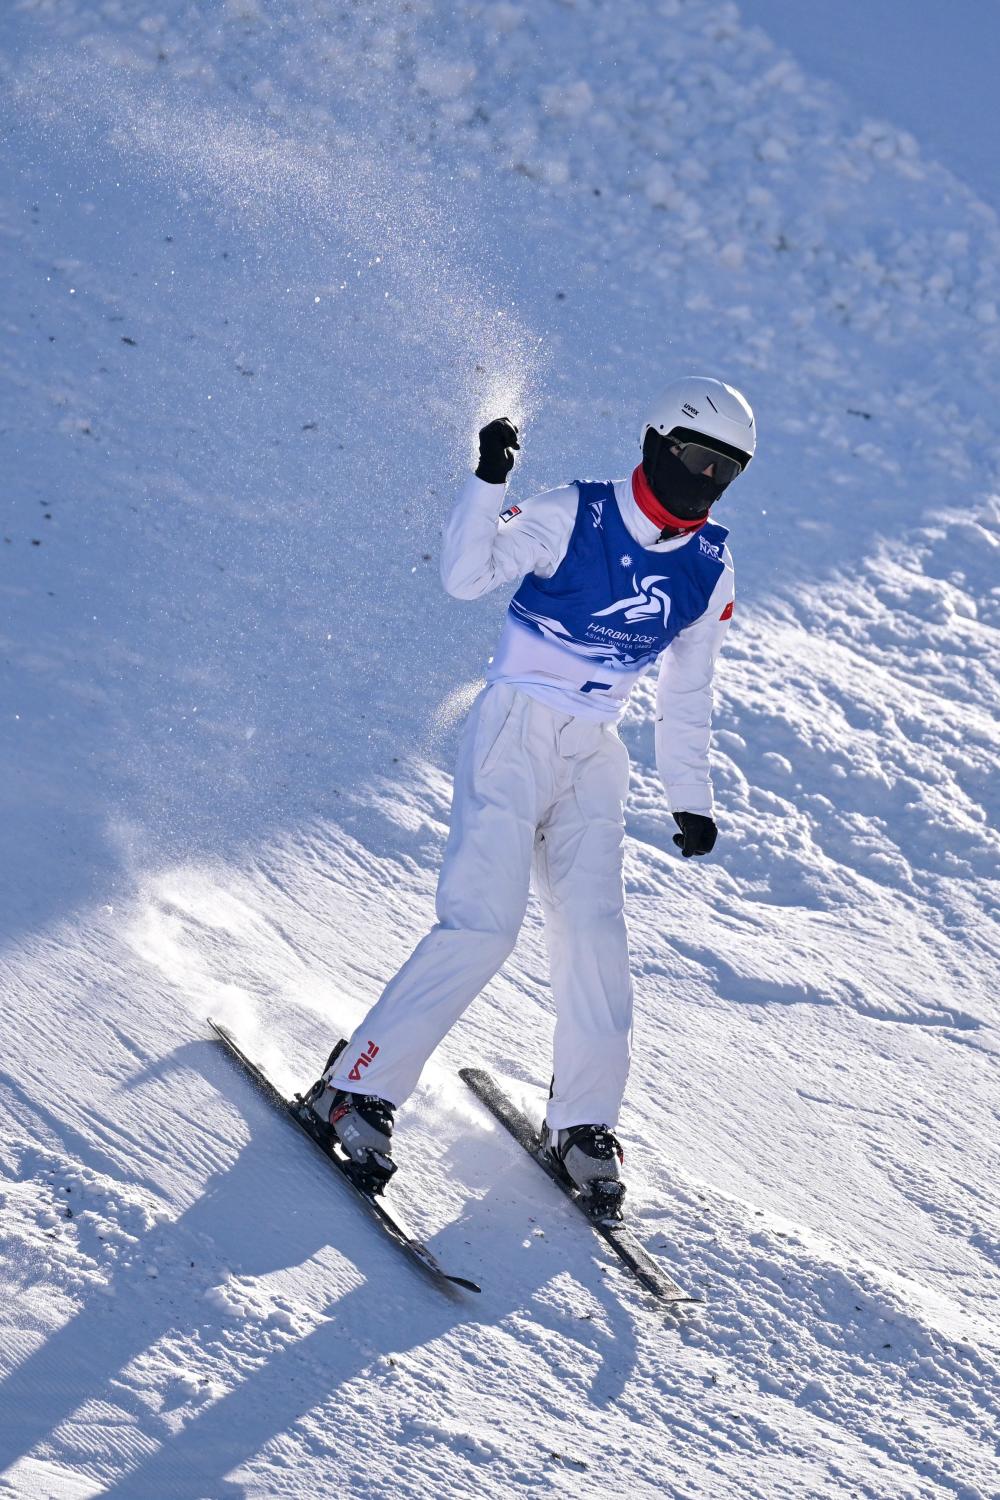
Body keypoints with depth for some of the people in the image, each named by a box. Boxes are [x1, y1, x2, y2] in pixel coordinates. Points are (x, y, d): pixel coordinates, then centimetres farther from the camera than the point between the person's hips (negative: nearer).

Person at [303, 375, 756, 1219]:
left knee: (595, 931, -3)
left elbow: (687, 691, 17)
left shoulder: (710, 568, 7)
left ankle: (583, 1124, 10)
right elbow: (465, 577, -17)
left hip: (595, 755, 5)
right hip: (516, 730, -5)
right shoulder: (572, 517, -10)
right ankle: (359, 1086, -7)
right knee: (483, 924, -16)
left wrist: (690, 795, 17)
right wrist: (489, 482, -29)